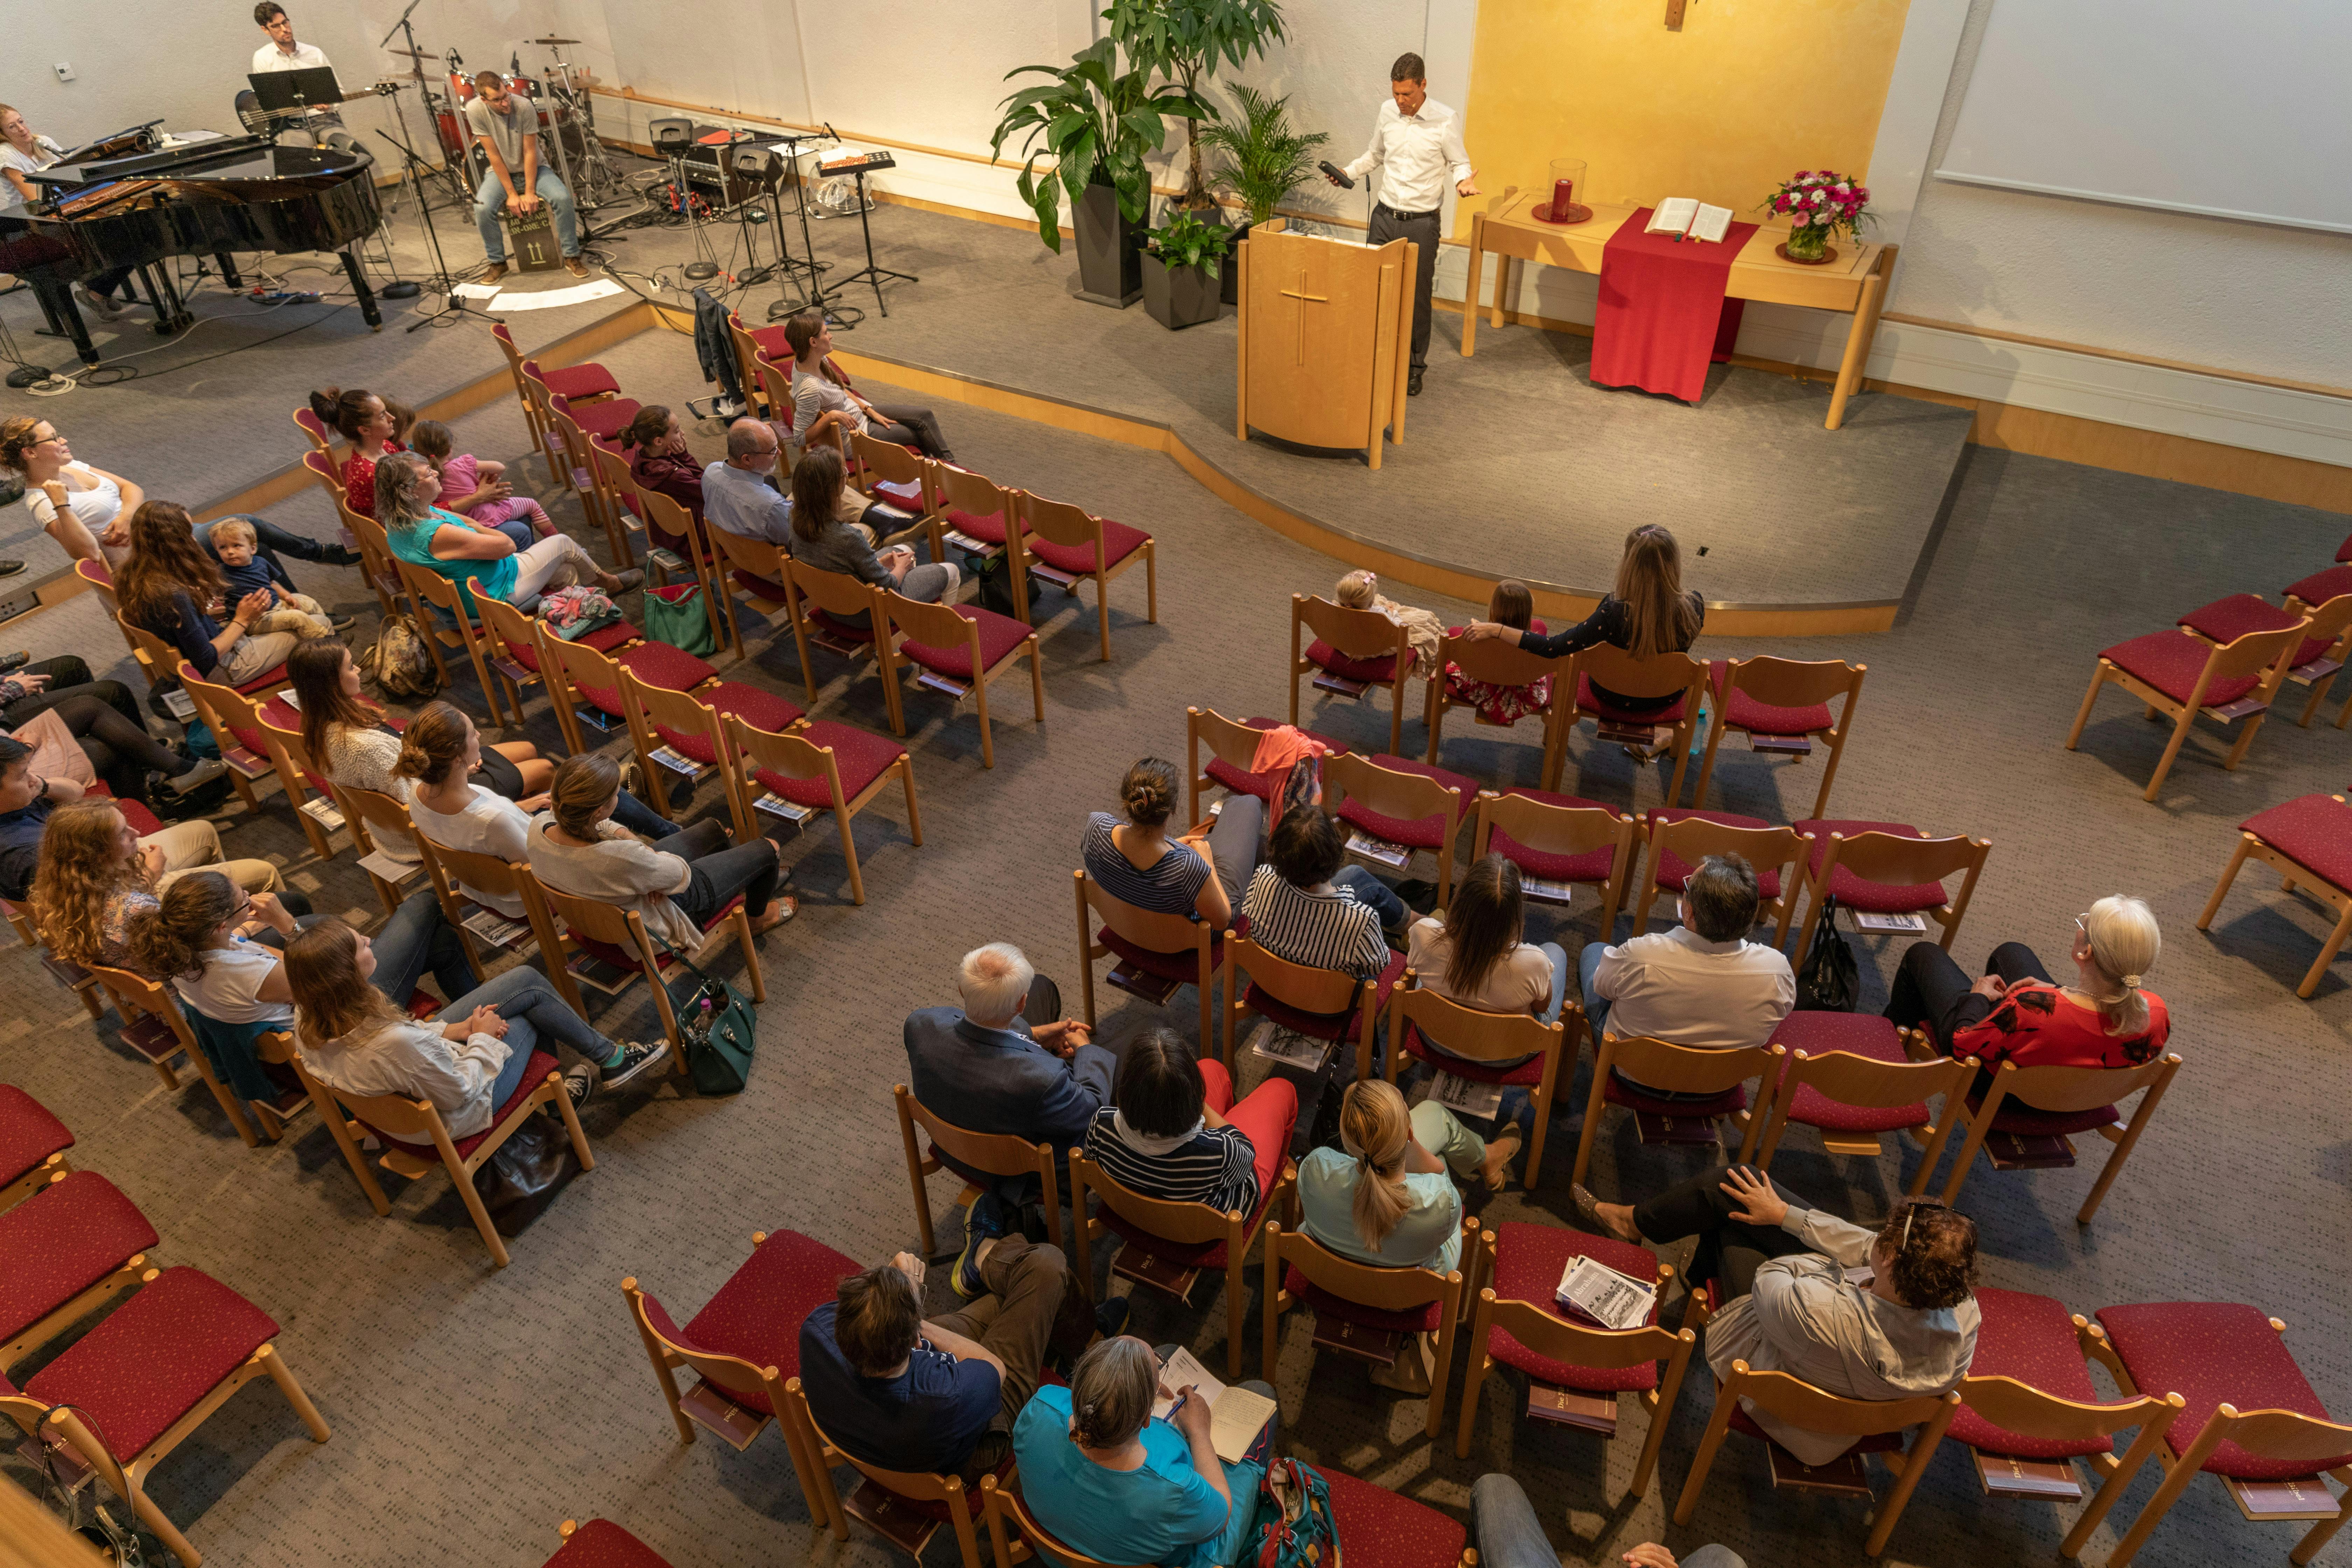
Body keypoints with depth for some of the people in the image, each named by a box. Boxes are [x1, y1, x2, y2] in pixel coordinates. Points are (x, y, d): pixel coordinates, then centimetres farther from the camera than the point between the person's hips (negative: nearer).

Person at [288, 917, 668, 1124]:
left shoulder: (309, 1022, -19)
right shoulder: (394, 1043, -43)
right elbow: (459, 1093, -26)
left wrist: (455, 1030, -7)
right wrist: (482, 1037, -11)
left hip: (401, 1097, 7)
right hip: (454, 1114, -7)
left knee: (525, 977, 9)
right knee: (532, 992, 9)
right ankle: (610, 1059, 32)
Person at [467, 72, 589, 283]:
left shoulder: (524, 106, -23)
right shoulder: (475, 110, -21)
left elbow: (530, 152, -17)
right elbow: (494, 155, -17)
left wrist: (530, 192, -18)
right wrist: (512, 194, -18)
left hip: (533, 168, 0)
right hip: (501, 172, 0)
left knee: (563, 198, -28)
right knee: (482, 209, -26)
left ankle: (571, 257, -8)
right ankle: (497, 263, -3)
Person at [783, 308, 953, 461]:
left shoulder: (819, 359, -9)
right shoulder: (810, 388, -36)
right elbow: (800, 438, -31)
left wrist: (870, 411, 2)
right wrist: (831, 416, -39)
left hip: (860, 411, 8)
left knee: (925, 416, 7)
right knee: (920, 435, 6)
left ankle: (949, 463, 26)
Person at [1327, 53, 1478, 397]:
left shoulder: (1446, 120, -12)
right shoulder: (1387, 112, 2)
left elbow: (1460, 163, -3)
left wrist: (1464, 181, -25)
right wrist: (1349, 172, 4)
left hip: (1422, 223, -4)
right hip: (1385, 215, 4)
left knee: (1417, 297, 5)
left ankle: (1414, 367, 19)